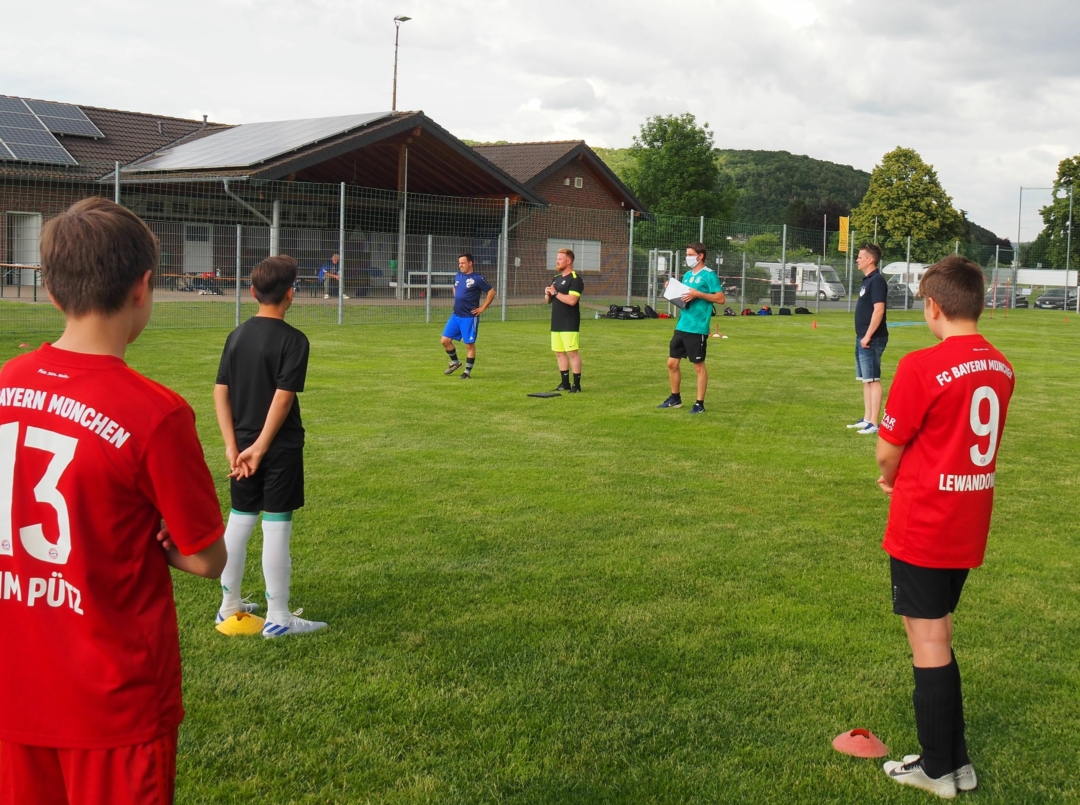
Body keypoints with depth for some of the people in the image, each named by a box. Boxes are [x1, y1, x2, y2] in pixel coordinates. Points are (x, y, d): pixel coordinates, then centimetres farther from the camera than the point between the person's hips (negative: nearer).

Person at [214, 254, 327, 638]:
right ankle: (277, 617, 7)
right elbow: (283, 397, -19)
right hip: (280, 448, -6)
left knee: (238, 521, 15)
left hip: (243, 445, 6)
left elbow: (221, 392, 2)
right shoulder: (293, 340, -13)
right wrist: (260, 447, -16)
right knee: (276, 528, 0)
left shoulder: (237, 335, 5)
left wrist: (233, 445, -1)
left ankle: (229, 607, 26)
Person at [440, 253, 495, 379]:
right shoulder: (458, 276, 8)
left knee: (469, 344, -1)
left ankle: (468, 371, 11)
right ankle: (455, 362, 25)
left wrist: (482, 308, -9)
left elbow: (491, 292, -9)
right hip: (456, 315, 7)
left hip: (469, 317, -7)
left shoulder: (477, 279, -11)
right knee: (445, 340, 4)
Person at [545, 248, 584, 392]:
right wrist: (547, 294, -2)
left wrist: (555, 293, -15)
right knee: (559, 352, 10)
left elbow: (572, 300, -23)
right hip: (556, 323, 9)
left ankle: (577, 384, -5)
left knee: (572, 352, -9)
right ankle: (565, 383, 18)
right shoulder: (556, 278, 17)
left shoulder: (575, 279, -10)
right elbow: (548, 301, 20)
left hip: (569, 324, -9)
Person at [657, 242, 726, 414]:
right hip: (681, 326, 8)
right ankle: (675, 399, 24)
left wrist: (698, 294, -19)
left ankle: (699, 404, 7)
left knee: (699, 366, 0)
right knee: (672, 363, 10)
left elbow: (721, 298, -13)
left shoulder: (709, 275, -8)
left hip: (697, 328, -8)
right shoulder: (687, 275, 15)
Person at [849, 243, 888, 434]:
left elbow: (878, 310, -22)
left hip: (872, 339, -10)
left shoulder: (877, 281, -14)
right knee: (865, 380, 14)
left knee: (873, 380, -9)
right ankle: (867, 419, 20)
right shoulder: (867, 280, 16)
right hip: (863, 338, 10)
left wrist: (868, 336, -23)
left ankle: (873, 423, -9)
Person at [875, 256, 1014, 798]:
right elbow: (969, 441, 10)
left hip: (922, 529, -7)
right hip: (968, 529, 7)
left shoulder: (923, 367, -20)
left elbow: (888, 449, -11)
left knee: (928, 641, 4)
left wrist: (890, 478, 10)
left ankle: (938, 771, 15)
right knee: (937, 634, 19)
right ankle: (956, 761, 26)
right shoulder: (1000, 368, 2)